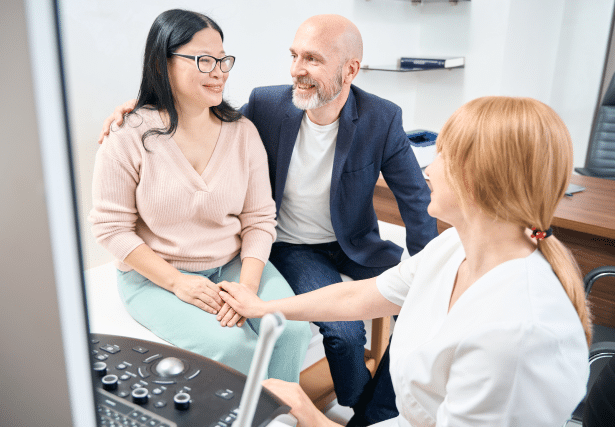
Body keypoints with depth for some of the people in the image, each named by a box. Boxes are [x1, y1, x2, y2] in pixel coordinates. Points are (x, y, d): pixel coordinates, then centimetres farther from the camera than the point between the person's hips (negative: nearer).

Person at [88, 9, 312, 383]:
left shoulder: (243, 132, 1)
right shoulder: (129, 138, -9)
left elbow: (259, 219, -1)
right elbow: (113, 228, -7)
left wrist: (247, 285, -16)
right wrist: (177, 282, -16)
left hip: (234, 265, 3)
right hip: (155, 275, -3)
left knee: (293, 328, -21)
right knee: (228, 342, -27)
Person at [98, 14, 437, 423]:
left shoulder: (383, 119, -13)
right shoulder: (267, 105, -12)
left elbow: (416, 198, -7)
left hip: (356, 240, 2)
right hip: (293, 246, -2)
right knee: (344, 331, -23)